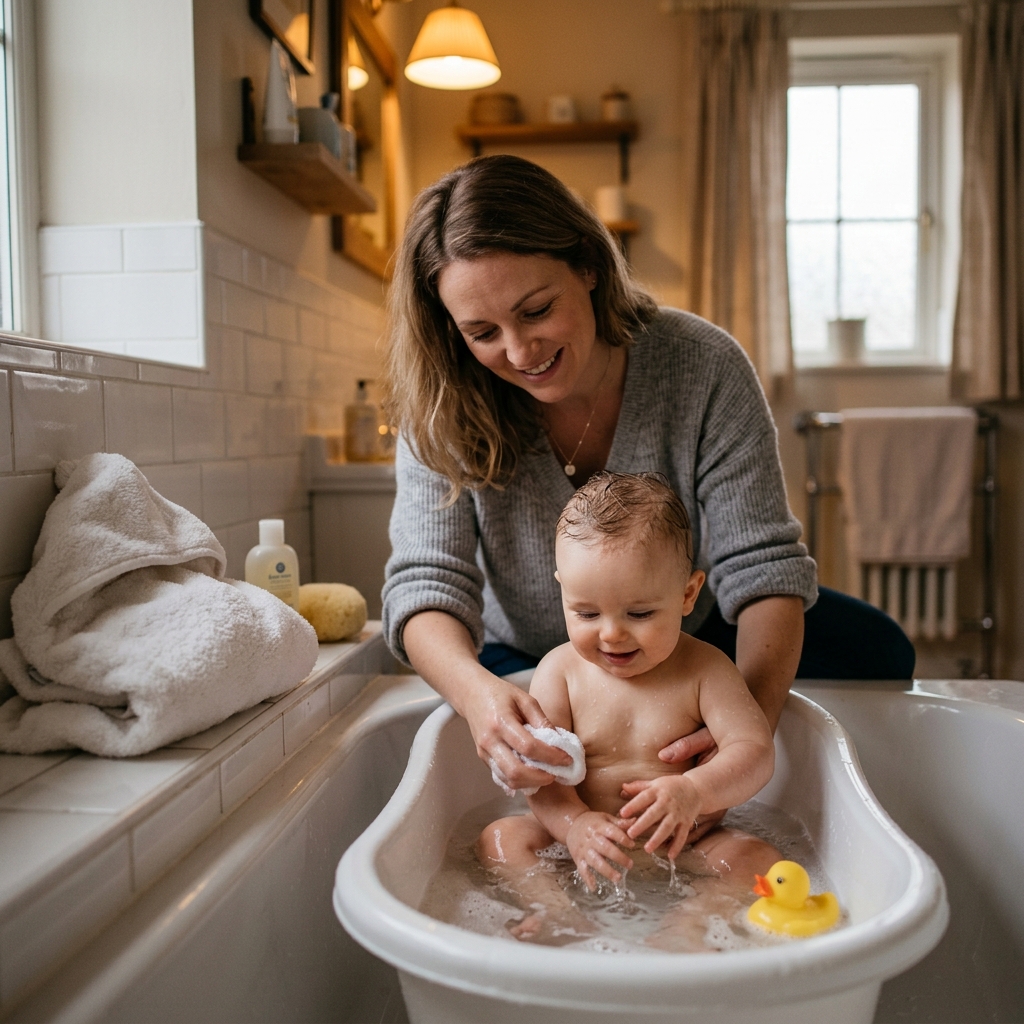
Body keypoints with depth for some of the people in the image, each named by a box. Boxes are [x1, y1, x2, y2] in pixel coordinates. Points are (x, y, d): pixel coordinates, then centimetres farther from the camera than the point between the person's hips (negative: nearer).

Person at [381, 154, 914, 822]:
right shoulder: (444, 411, -22)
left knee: (875, 651, -13)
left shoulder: (703, 367, -24)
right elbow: (426, 584, -26)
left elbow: (763, 567, -25)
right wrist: (476, 690, -50)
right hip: (523, 663, 0)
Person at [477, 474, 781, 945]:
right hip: (585, 848, 1)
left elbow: (755, 750, -14)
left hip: (680, 849, -1)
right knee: (499, 838, -17)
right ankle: (560, 914, -31)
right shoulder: (560, 671, -4)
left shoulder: (703, 669, -6)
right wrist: (574, 824, -30)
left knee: (759, 858, -24)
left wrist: (694, 791, -34)